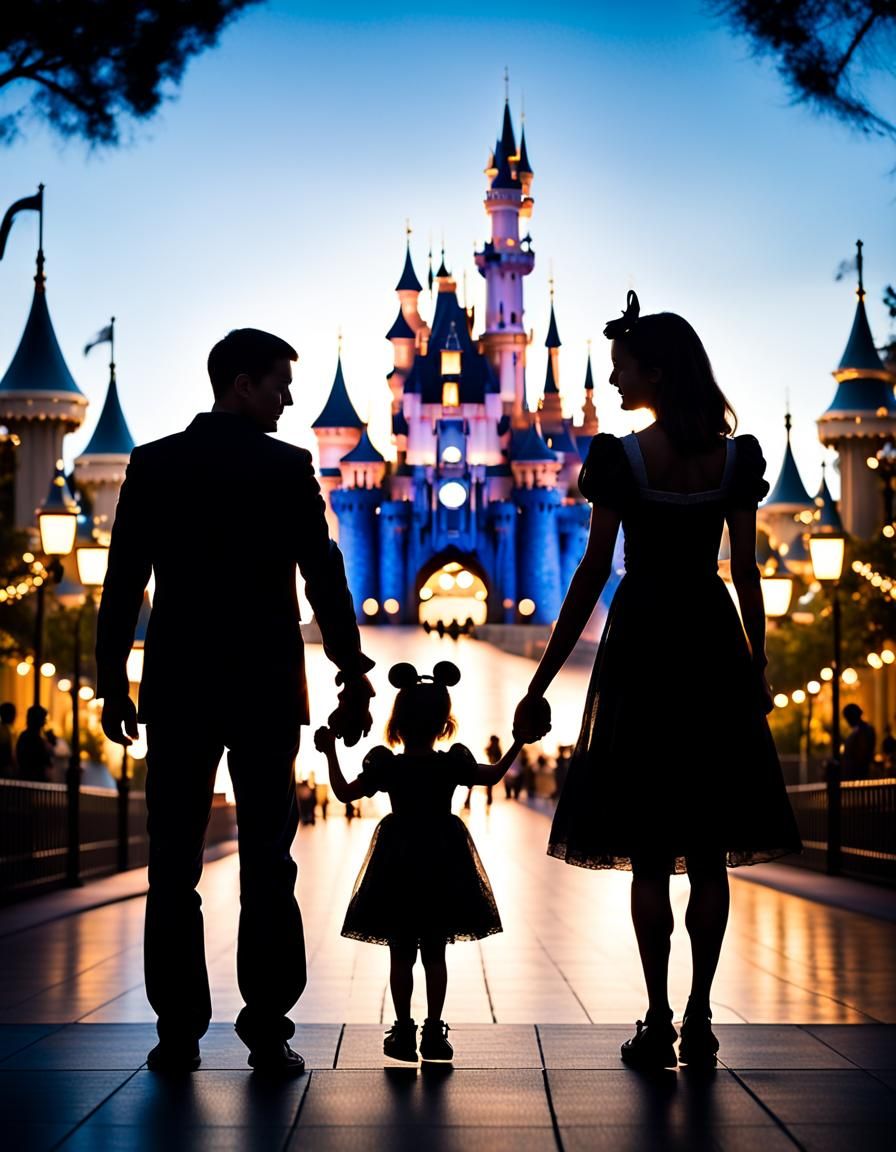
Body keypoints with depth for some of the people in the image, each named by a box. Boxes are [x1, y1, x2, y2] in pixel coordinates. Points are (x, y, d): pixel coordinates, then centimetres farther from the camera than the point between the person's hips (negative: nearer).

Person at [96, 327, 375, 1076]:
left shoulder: (154, 464, 4)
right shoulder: (288, 468, -3)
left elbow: (123, 580, 3)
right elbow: (324, 578, -6)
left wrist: (112, 680, 8)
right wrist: (354, 678, -2)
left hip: (178, 690, 2)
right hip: (266, 691, -2)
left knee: (174, 863, 5)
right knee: (267, 865, 3)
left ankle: (179, 1030, 4)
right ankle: (268, 1030, 1)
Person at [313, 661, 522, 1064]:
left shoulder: (386, 766, -9)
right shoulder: (454, 764, -6)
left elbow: (344, 792, 0)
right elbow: (494, 775, 8)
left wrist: (330, 753, 10)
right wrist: (518, 743, 19)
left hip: (398, 870, -1)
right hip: (441, 868, 1)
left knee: (401, 956, 6)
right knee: (435, 955, 7)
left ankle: (403, 1031, 6)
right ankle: (434, 1032, 7)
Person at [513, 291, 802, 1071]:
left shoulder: (621, 458, -8)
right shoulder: (737, 458, 3)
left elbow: (593, 573, -10)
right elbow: (746, 573, 4)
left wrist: (541, 685, -7)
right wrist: (758, 671, 14)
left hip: (643, 641, -3)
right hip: (713, 641, 3)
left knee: (650, 853, 2)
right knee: (709, 849, 8)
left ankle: (659, 1025, 1)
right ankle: (700, 1020, 9)